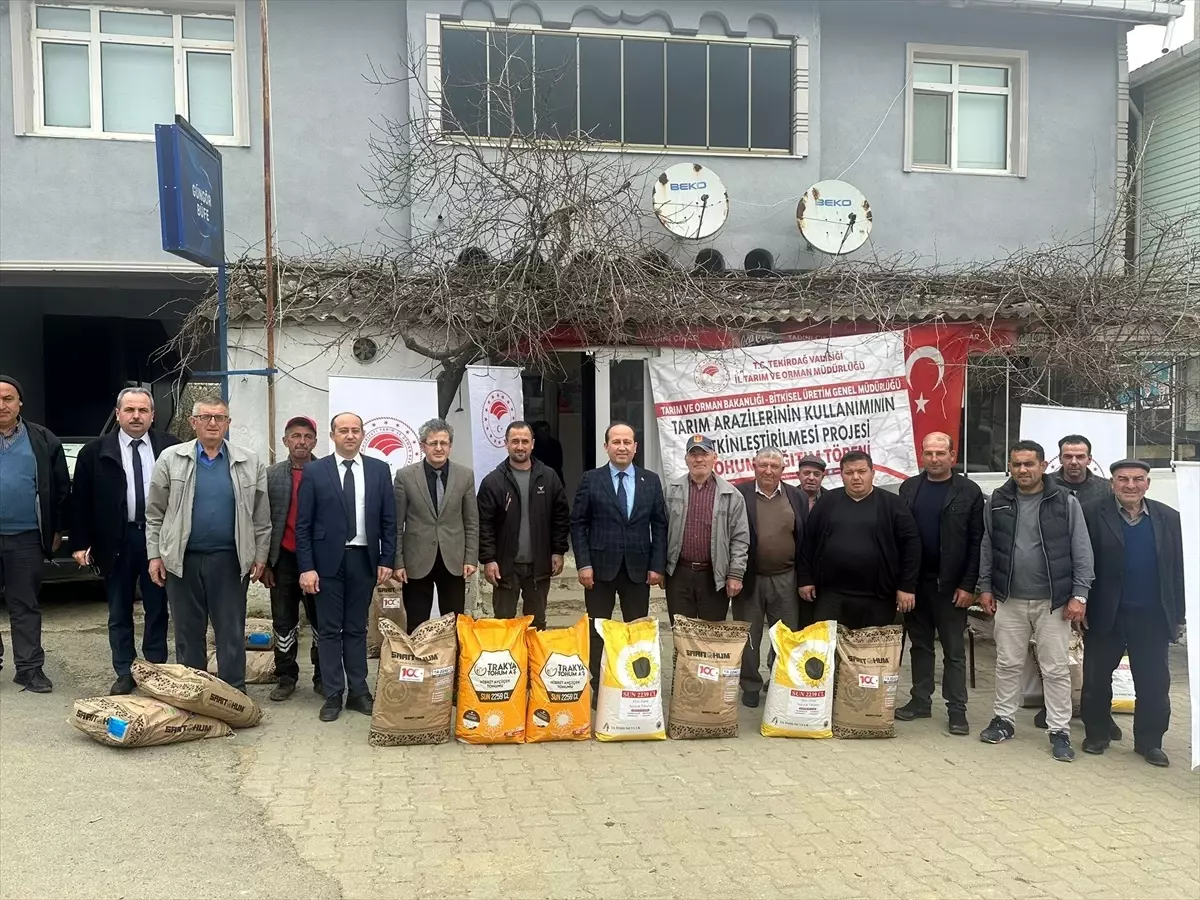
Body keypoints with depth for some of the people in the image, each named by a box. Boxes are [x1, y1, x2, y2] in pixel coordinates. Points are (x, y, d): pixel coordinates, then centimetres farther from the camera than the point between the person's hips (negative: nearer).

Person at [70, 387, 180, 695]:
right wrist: (80, 543, -3)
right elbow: (80, 500, 2)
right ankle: (124, 674, 19)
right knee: (119, 613, 9)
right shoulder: (95, 452, 1)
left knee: (157, 609, 8)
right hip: (116, 541, 0)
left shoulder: (171, 447, 1)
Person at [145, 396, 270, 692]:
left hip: (229, 560, 0)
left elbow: (261, 516, 5)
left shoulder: (250, 463, 3)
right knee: (188, 632, 10)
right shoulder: (170, 459, 2)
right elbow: (154, 513, 5)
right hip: (182, 559, 1)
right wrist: (154, 555, 0)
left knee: (232, 632, 4)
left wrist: (261, 556, 2)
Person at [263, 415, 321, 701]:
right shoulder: (272, 475, 4)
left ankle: (323, 677, 17)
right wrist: (264, 563, 1)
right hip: (284, 559, 2)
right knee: (284, 622, 9)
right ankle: (286, 677, 20)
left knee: (320, 622, 7)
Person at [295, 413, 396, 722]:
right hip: (328, 560, -2)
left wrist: (387, 560, 0)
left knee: (357, 628, 10)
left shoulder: (379, 470, 4)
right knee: (329, 630, 4)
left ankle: (358, 692, 17)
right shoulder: (314, 471, -1)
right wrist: (306, 567, -9)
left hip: (364, 560, 2)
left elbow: (388, 520, 6)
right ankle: (333, 695, 12)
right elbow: (303, 524, -3)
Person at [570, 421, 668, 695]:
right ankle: (598, 687, 15)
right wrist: (583, 564, -9)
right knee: (597, 630, 6)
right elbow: (578, 524, -1)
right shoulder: (590, 479, 0)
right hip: (600, 567, -1)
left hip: (638, 568, 2)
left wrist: (657, 565, -1)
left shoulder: (651, 481, 6)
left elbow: (660, 526, 6)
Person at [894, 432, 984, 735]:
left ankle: (956, 709, 10)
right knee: (920, 644, 12)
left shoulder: (969, 491, -4)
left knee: (954, 649, 5)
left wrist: (968, 585, -11)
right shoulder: (909, 488, 6)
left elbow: (977, 542, -6)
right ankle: (921, 700, 22)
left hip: (951, 585, -3)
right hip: (915, 581, 3)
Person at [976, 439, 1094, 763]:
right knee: (1007, 664, 10)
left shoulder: (1066, 502, -5)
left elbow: (1082, 553, -4)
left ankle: (1059, 730, 12)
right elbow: (986, 548, 9)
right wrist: (985, 588, 6)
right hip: (1009, 600, 2)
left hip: (1053, 602, -2)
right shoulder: (997, 502, 3)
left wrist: (1079, 595, -8)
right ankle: (1003, 719, 24)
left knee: (1056, 668, 3)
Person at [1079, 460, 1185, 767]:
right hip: (1104, 614, -2)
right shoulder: (1092, 514, -7)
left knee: (1154, 683, 8)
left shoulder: (1168, 518, 5)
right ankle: (1096, 734, 25)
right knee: (1097, 679, 9)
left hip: (1152, 616, 2)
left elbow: (1178, 569, 8)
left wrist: (1178, 617, 6)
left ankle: (1149, 741, 22)